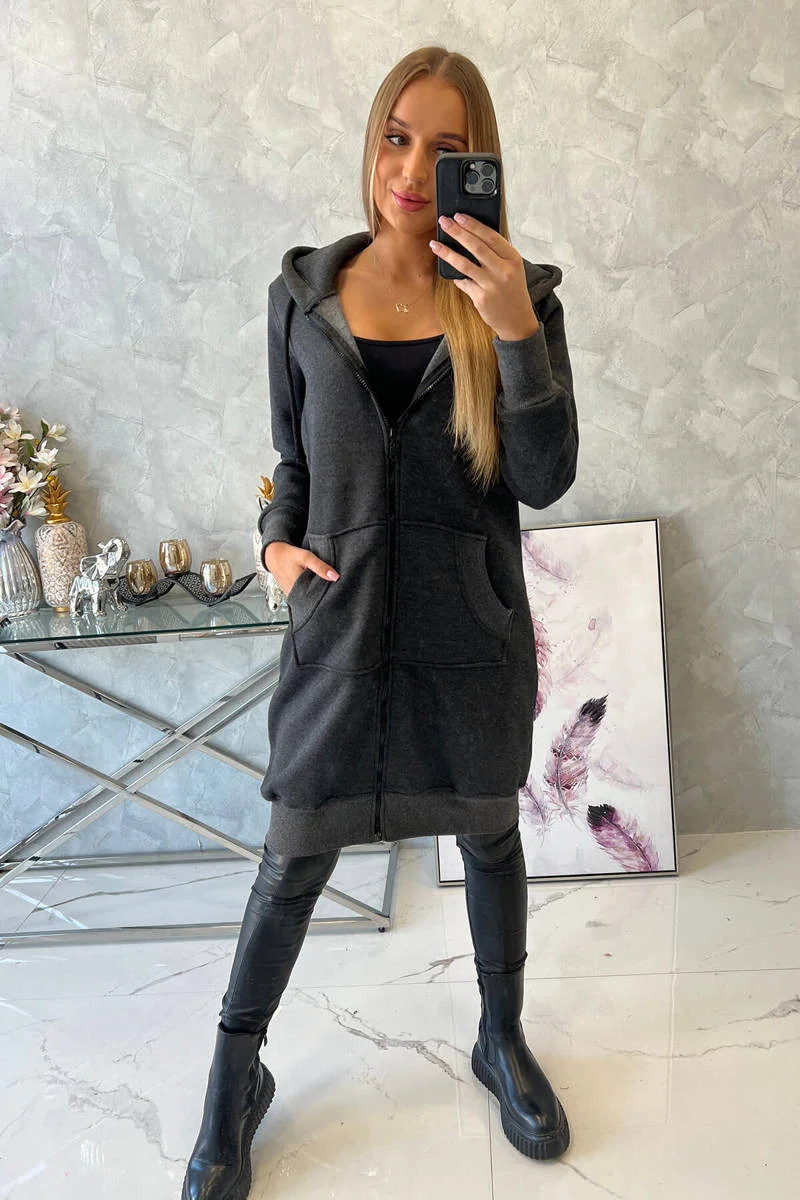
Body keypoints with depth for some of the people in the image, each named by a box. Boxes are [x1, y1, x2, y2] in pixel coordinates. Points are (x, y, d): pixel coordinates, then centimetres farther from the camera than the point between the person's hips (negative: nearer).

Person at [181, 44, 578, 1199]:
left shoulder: (516, 292, -3)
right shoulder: (304, 293, 1)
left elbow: (547, 477, -11)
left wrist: (515, 328, -21)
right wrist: (279, 538, -7)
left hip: (471, 632, 0)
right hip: (339, 624, 0)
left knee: (489, 834, 17)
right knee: (294, 859, 10)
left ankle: (503, 1038, 43)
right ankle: (235, 1077, 34)